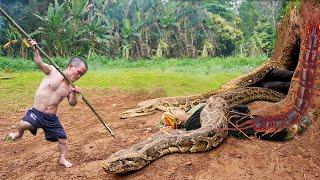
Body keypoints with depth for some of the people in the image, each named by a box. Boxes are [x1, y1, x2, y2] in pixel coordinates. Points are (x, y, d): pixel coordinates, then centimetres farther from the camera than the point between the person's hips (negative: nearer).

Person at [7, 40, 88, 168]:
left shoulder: (69, 87, 4)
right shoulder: (52, 71, -5)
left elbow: (72, 104, -3)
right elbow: (39, 63, -19)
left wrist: (74, 94, -22)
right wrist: (35, 50, -36)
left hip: (51, 118, 4)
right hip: (36, 112, -3)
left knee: (62, 138, 4)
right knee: (24, 124, -31)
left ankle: (62, 158, 31)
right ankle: (19, 133, 7)